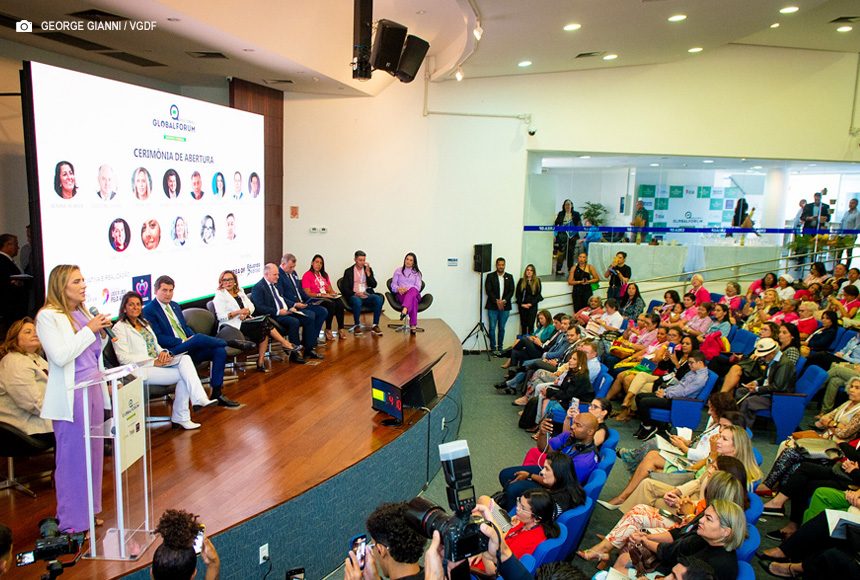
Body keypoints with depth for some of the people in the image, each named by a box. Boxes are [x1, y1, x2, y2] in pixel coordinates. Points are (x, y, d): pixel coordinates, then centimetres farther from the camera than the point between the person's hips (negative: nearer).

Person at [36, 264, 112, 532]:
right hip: (70, 395, -7)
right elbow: (60, 356, -20)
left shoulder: (84, 313, 11)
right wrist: (89, 330, -15)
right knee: (73, 458, 1)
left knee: (93, 453, 13)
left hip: (94, 389, 7)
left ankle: (88, 512, 28)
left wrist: (102, 334, 1)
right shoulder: (48, 316, -10)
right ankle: (72, 522, 14)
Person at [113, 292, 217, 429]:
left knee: (185, 359, -23)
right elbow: (123, 358, -11)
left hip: (158, 363, 7)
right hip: (141, 369, -6)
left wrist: (162, 352, -2)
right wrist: (153, 361, -18)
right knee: (183, 375, -23)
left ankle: (199, 399, -29)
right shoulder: (119, 328, -2)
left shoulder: (144, 323, 22)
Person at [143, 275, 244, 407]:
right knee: (199, 338, -33)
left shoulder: (175, 306, 19)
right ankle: (232, 343, -9)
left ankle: (217, 394, -13)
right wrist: (183, 341, -17)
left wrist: (192, 338, 1)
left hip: (190, 348, 8)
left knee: (219, 350, -16)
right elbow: (158, 338, -12)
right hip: (172, 352, -8)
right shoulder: (149, 311, -5)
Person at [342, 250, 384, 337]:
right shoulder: (348, 271, 8)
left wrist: (368, 272, -5)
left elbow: (374, 285, 7)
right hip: (354, 296, -3)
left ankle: (375, 326, -23)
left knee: (379, 299, -29)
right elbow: (345, 288, 1)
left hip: (367, 295, 3)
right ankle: (357, 326, -22)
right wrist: (355, 293, -17)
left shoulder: (369, 269, 16)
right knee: (357, 301, -39)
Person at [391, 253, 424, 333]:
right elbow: (393, 285, 11)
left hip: (414, 294, 1)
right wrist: (398, 289, -15)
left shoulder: (417, 273, 19)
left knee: (413, 290, -42)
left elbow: (418, 287, 4)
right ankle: (413, 325, -55)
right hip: (401, 295, 0)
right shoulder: (398, 270, 20)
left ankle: (404, 310, -67)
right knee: (413, 300, -41)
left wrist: (407, 289, -16)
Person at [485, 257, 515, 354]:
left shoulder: (509, 277, 10)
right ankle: (493, 348, 4)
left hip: (505, 306, 2)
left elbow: (511, 291, 4)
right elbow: (488, 291, -5)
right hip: (492, 306, -2)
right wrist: (497, 301, -14)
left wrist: (504, 301, -11)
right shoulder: (490, 276, 3)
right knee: (492, 328, -3)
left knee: (501, 328, 5)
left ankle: (500, 348, 12)